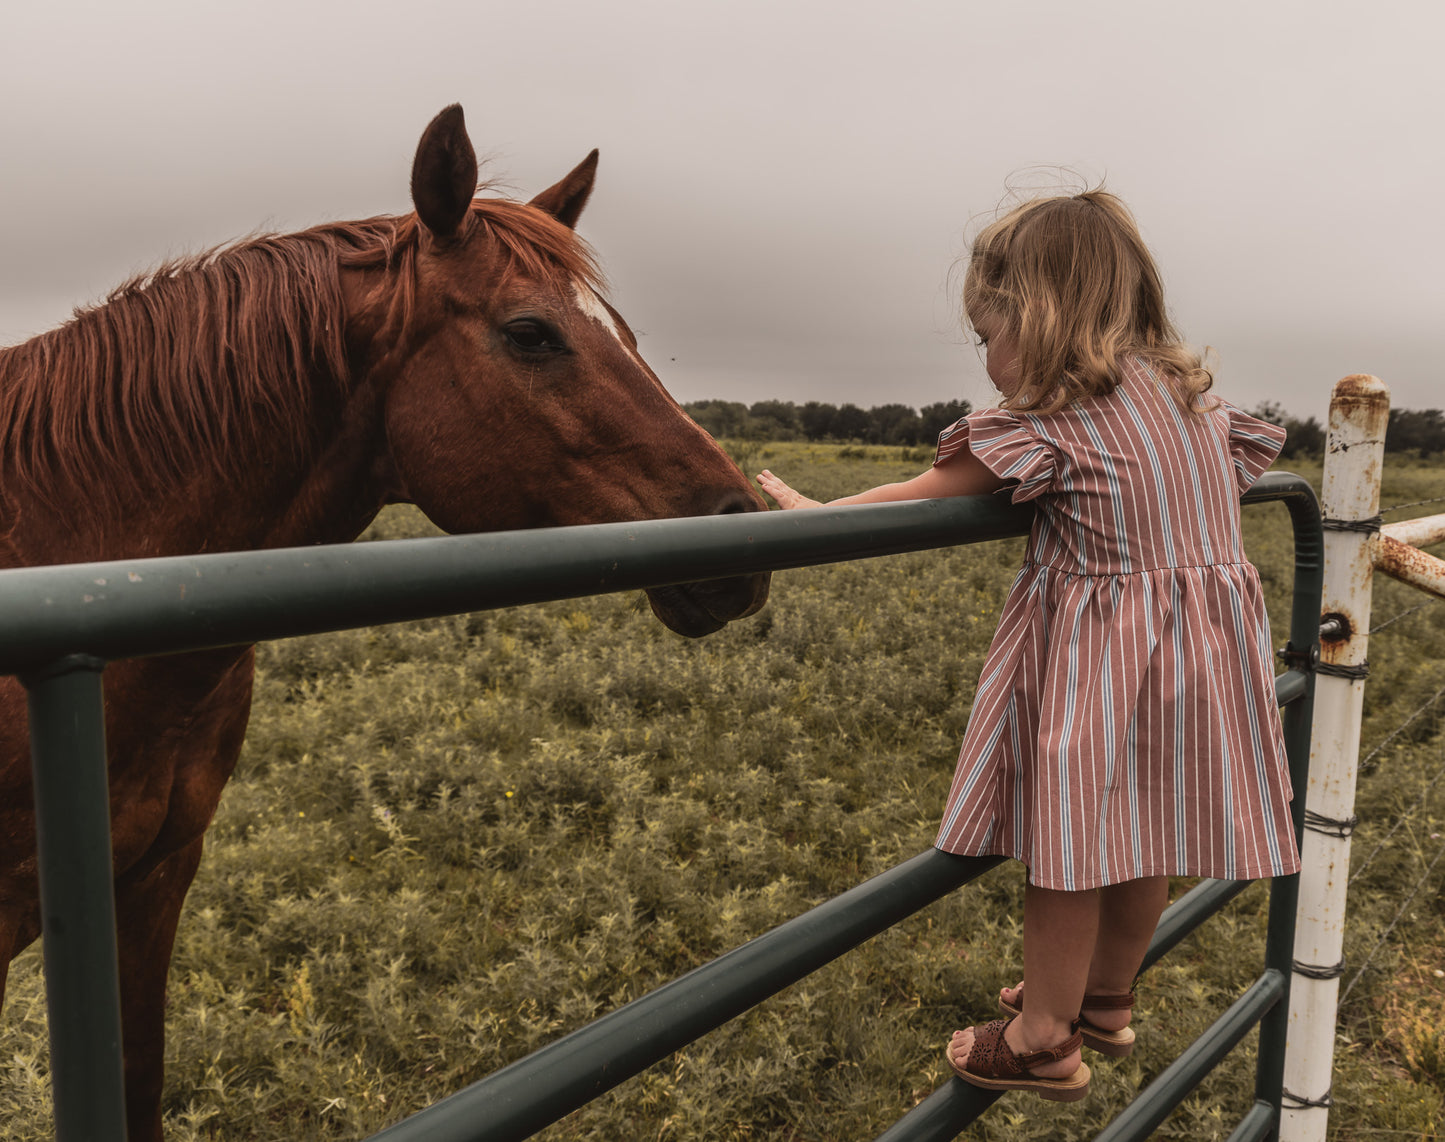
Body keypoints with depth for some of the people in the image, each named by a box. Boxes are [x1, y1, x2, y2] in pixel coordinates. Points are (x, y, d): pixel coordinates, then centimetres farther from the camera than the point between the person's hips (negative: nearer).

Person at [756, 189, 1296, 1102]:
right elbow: (1249, 457, 26)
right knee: (1141, 839, 20)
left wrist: (813, 512, -5)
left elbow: (926, 495, -14)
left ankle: (1045, 1040, 21)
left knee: (1068, 839, 6)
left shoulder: (1058, 418, -15)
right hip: (1205, 647, 8)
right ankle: (1108, 1000, 40)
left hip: (1099, 659, -8)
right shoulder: (1189, 389, 8)